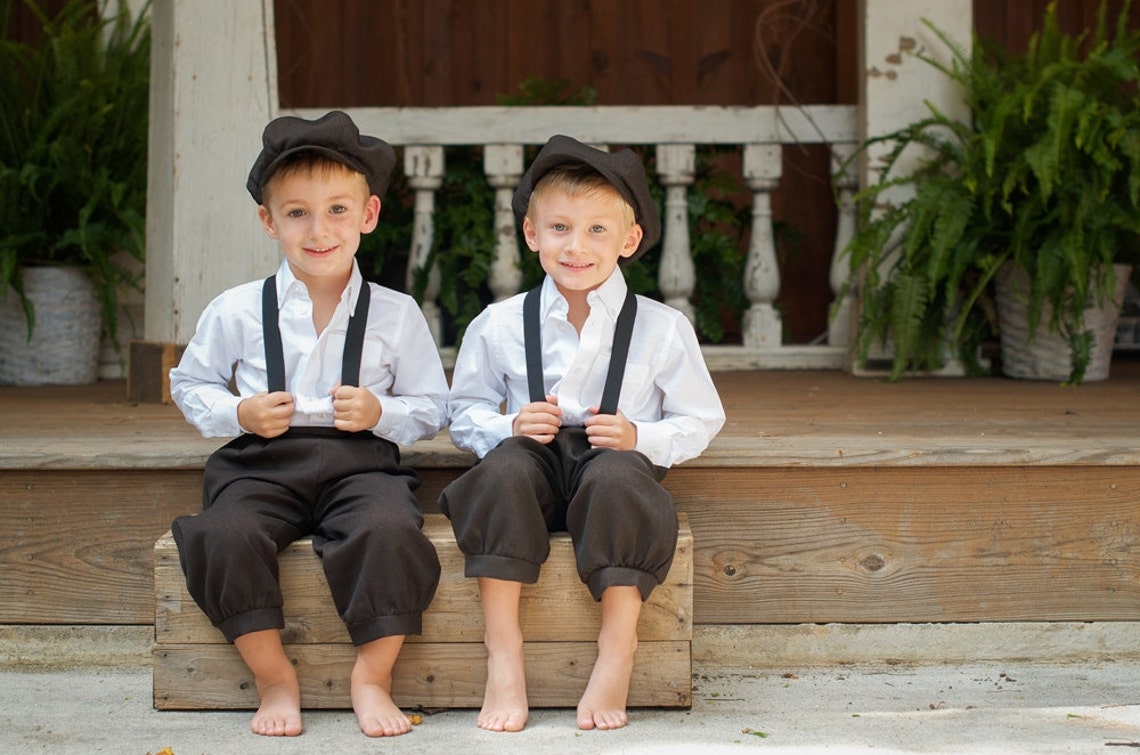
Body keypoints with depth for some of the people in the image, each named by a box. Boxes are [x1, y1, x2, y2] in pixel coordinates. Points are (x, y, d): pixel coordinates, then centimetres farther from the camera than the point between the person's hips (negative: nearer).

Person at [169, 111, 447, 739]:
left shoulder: (395, 315, 6)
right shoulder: (236, 311, 6)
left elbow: (433, 408, 12)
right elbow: (189, 384, 18)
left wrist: (382, 414, -9)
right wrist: (240, 414, -3)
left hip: (361, 462, -1)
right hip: (262, 463, 1)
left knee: (390, 530, -33)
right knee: (229, 536, -31)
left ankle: (373, 677, -13)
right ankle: (273, 677, -11)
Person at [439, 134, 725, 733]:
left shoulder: (662, 328, 1)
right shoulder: (500, 325, 5)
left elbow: (701, 420, 7)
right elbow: (465, 411, 12)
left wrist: (639, 437, -12)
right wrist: (511, 426, -9)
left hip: (618, 462, -1)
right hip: (536, 464, 2)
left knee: (617, 476, -37)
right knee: (504, 466, -33)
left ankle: (616, 659, -27)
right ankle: (503, 659, -29)